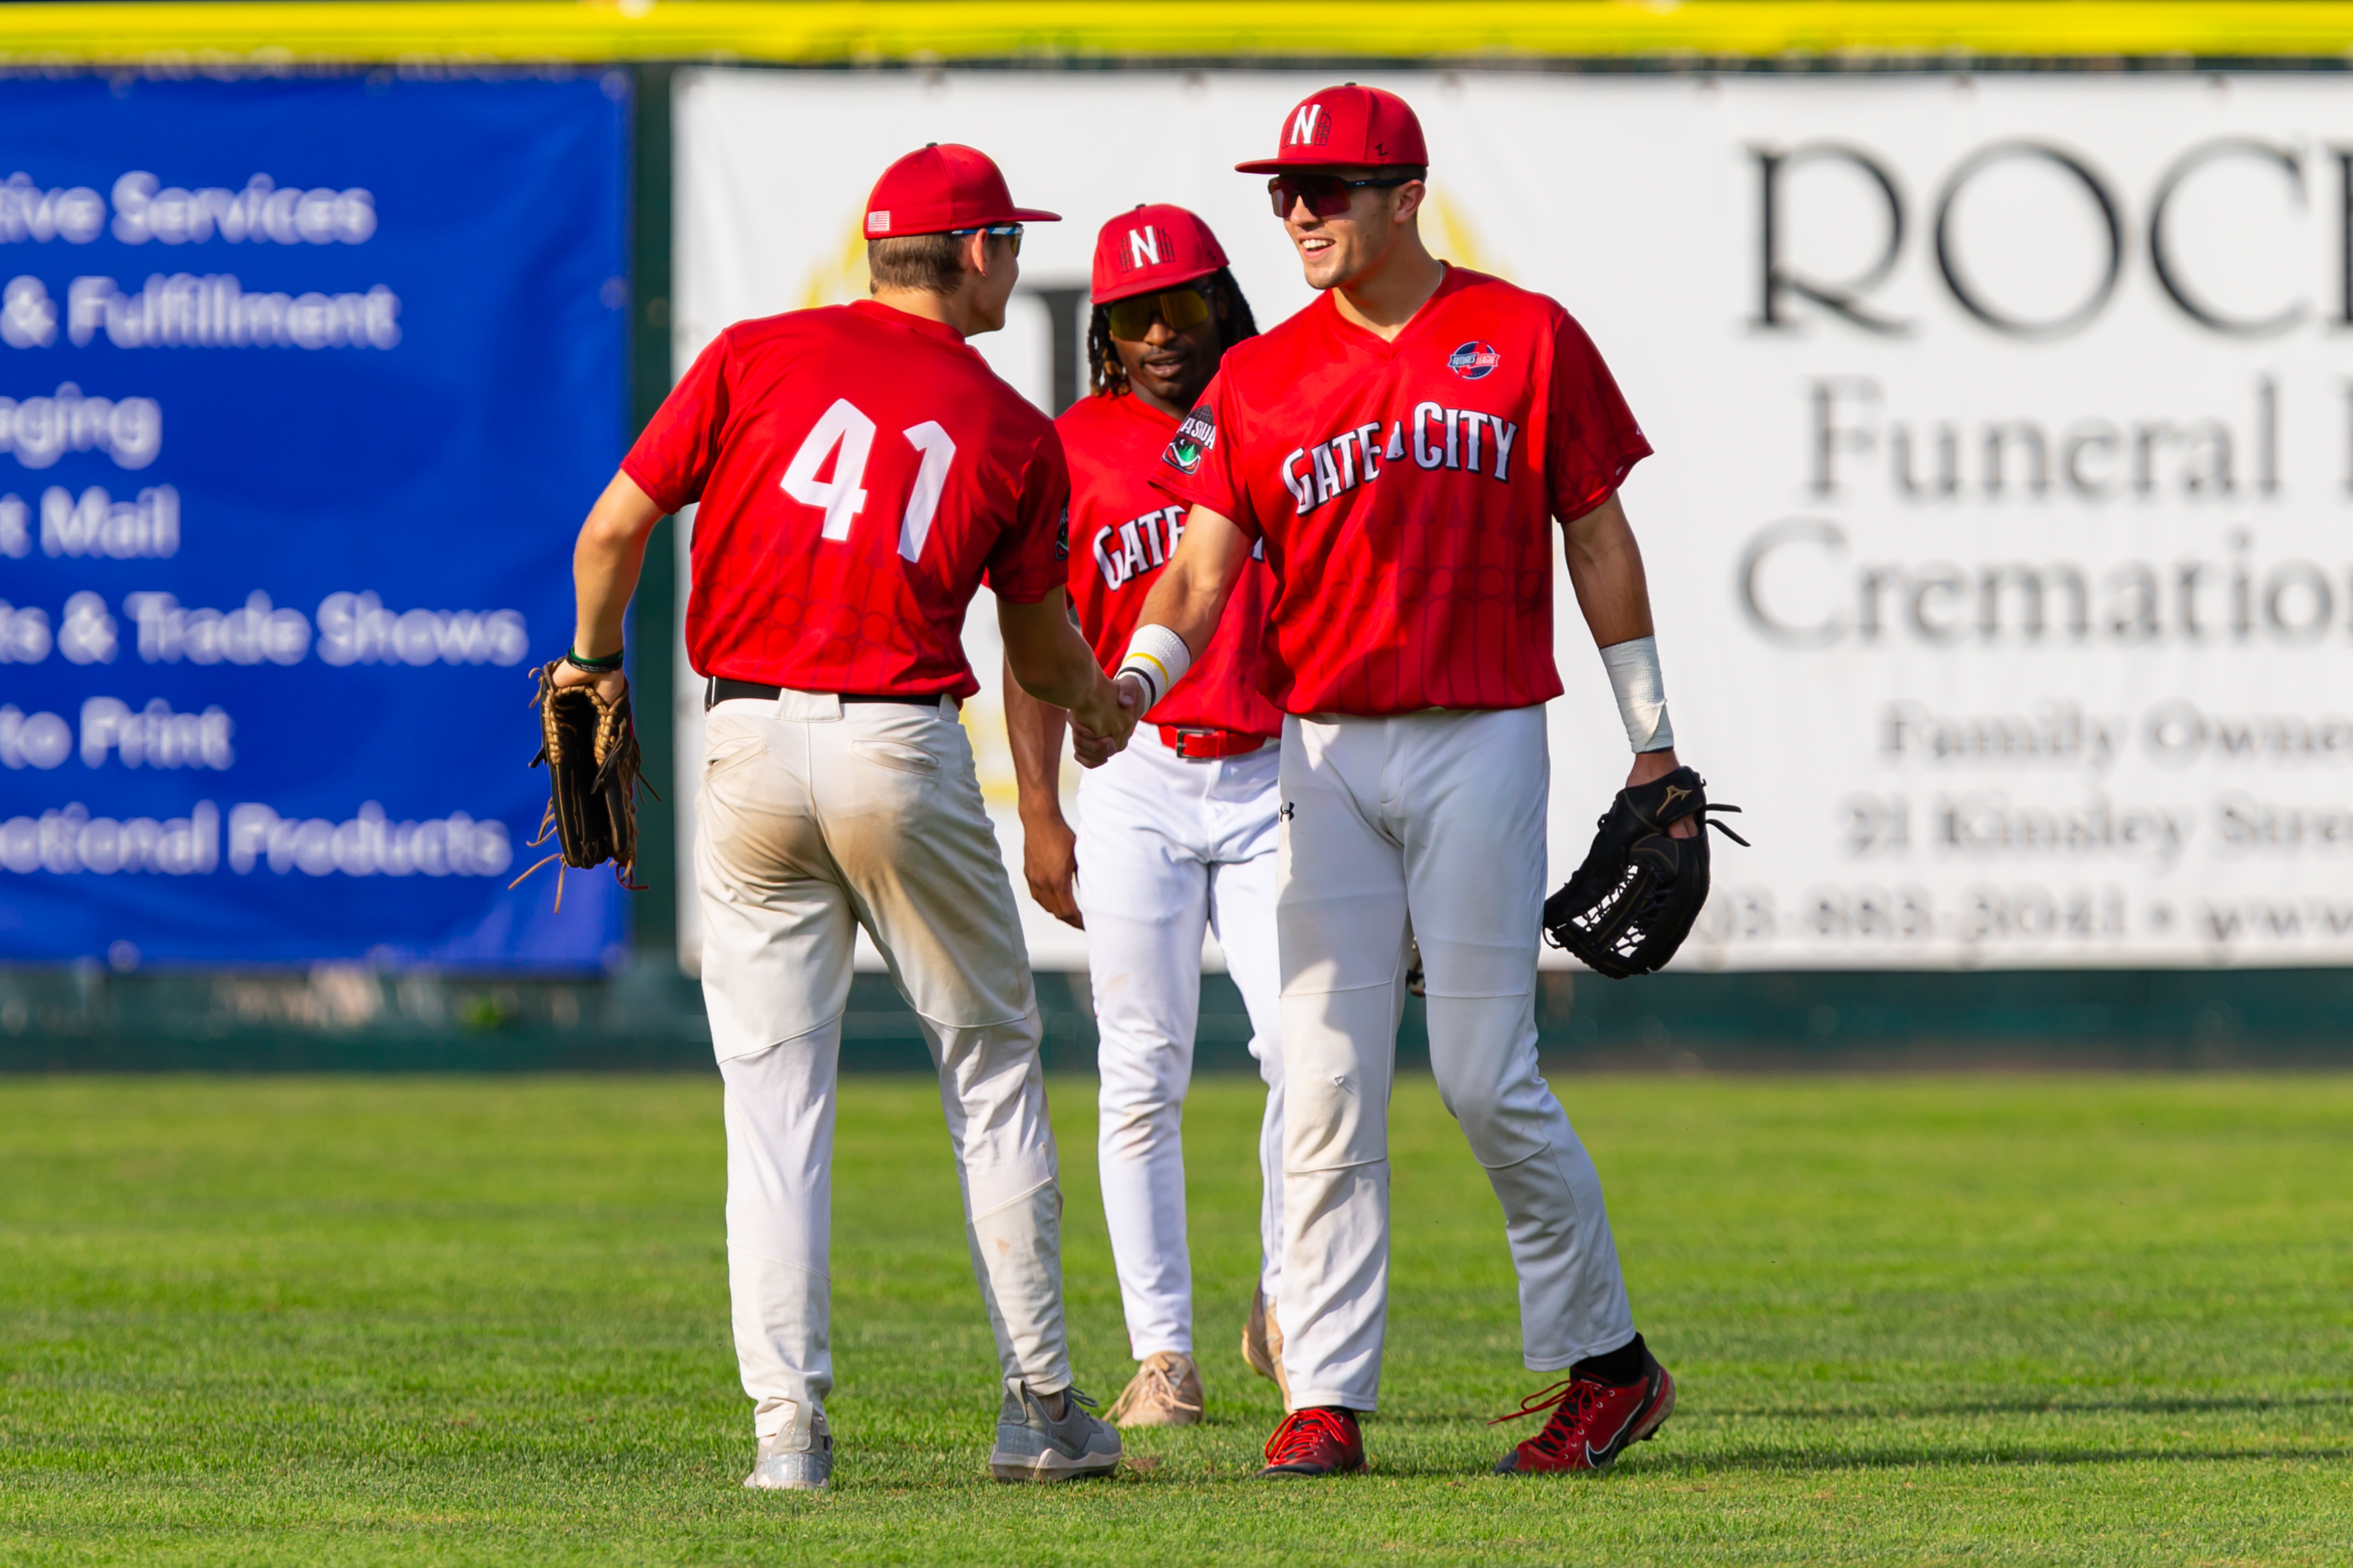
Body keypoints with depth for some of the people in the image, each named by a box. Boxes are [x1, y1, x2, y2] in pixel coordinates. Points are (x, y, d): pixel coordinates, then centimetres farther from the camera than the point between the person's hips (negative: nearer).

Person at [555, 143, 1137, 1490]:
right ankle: (1043, 1405, 13)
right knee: (992, 1069, 11)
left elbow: (616, 530, 1)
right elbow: (1041, 640, 15)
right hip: (905, 752, -1)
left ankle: (788, 1420, -3)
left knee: (775, 1098, 4)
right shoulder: (1013, 433, 4)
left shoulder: (756, 357, 3)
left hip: (751, 751, 1)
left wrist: (597, 663, 18)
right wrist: (1096, 704, 38)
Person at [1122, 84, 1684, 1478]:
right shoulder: (1259, 381, 7)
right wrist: (1134, 680, -22)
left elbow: (1598, 538, 5)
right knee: (1329, 1084, -1)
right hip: (1326, 758, 3)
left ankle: (1608, 1360, 10)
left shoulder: (1527, 339, 1)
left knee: (1486, 1077, -6)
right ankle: (1327, 1401, 0)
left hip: (1482, 745, -3)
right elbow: (1204, 564, -2)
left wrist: (1651, 739, 4)